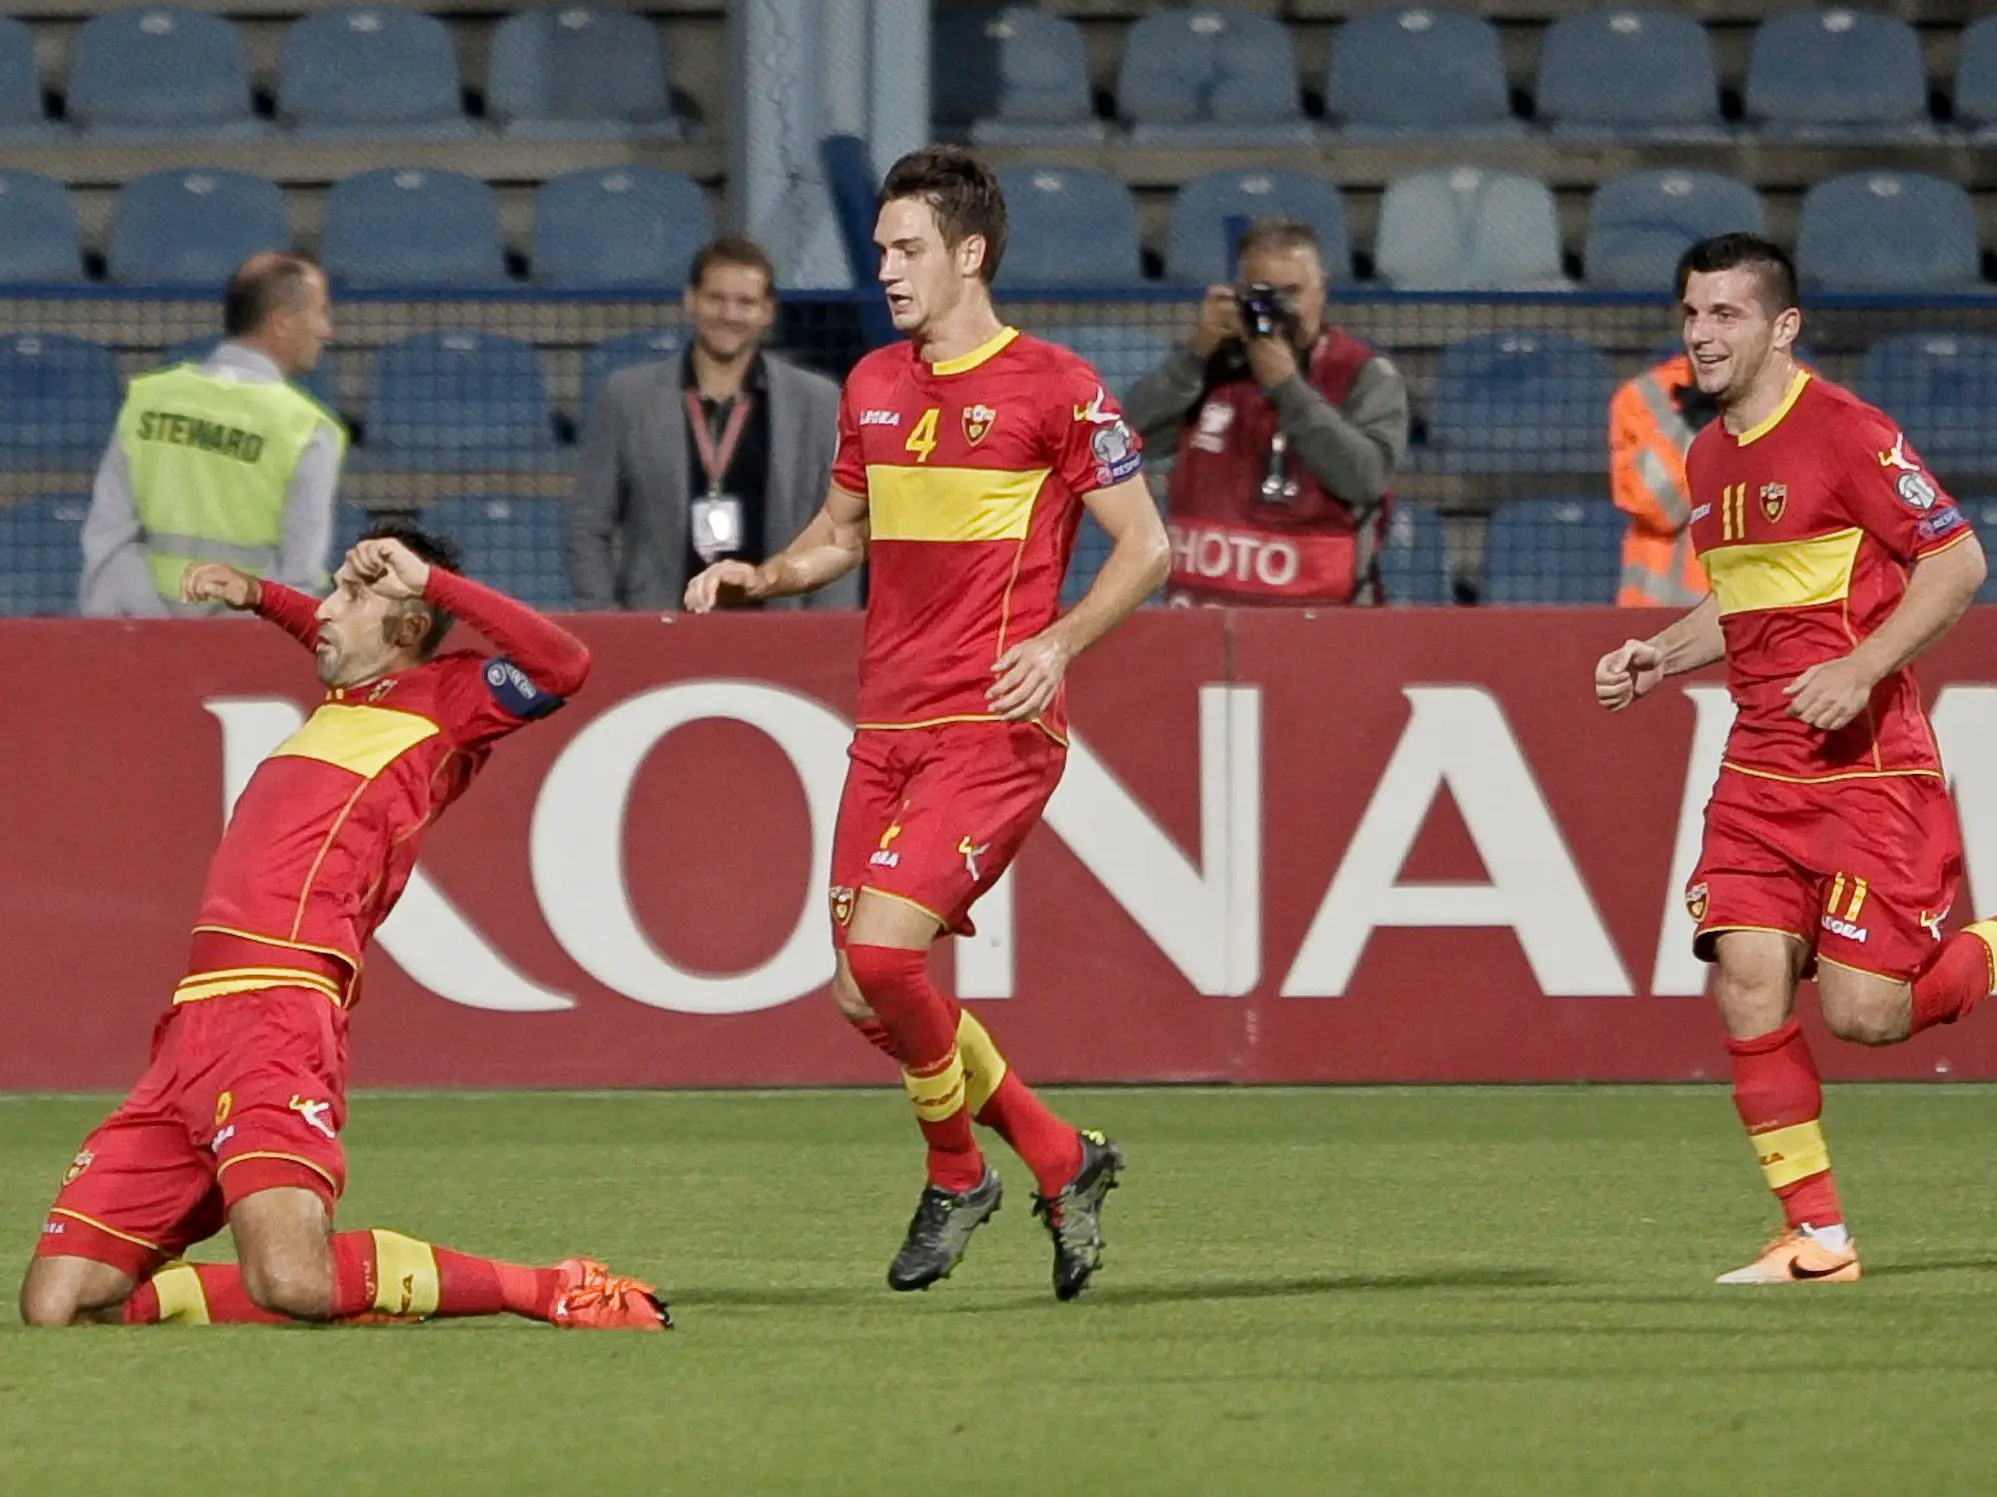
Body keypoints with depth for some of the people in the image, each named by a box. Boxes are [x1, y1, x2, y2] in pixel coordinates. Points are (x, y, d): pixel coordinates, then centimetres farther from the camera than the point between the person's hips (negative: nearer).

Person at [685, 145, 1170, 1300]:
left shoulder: (1054, 389, -7)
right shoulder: (875, 386, 14)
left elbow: (1146, 546, -5)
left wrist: (1060, 642, -20)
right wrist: (757, 578, 6)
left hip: (994, 726, -7)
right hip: (889, 725, 7)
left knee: (882, 948, -20)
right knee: (865, 992, 3)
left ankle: (957, 1172, 4)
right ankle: (1062, 1161, 19)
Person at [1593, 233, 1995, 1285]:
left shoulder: (1844, 432, -11)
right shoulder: (1709, 459, 13)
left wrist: (1861, 670, -21)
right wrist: (1659, 657, 11)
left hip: (1869, 765, -7)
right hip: (1760, 765, 7)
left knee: (1863, 1014, -11)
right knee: (1749, 983, -9)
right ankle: (1817, 1237, -2)